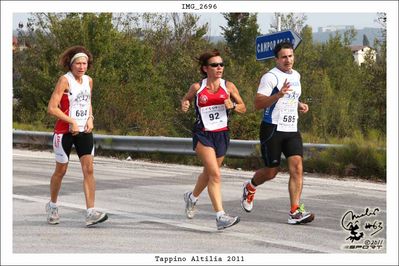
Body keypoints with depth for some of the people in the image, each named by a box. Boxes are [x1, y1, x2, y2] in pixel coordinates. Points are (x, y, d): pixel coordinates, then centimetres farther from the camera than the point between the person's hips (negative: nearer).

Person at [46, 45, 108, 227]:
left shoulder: (88, 81, 7)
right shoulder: (65, 80, -12)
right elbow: (52, 108, -17)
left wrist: (90, 118, 4)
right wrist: (72, 121, -20)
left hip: (84, 131, 5)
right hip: (64, 131, -5)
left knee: (88, 169, -8)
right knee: (61, 170, 8)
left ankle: (91, 213, -13)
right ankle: (52, 206, 31)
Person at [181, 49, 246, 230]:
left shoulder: (228, 86, 2)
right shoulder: (197, 88, -1)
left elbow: (243, 108, 9)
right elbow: (186, 99, 17)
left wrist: (232, 106, -12)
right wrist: (184, 105, -6)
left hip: (222, 134, 4)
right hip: (203, 135, -4)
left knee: (209, 173, 20)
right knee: (215, 174, -17)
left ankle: (192, 197, 50)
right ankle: (220, 217, -20)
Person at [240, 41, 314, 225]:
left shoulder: (296, 76, 14)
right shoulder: (270, 77, -10)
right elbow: (258, 104, -18)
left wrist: (299, 105, 13)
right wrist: (278, 95, -31)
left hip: (292, 130, 6)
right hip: (272, 129, -6)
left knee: (297, 167, -12)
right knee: (271, 171, 3)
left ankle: (295, 212, -14)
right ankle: (250, 187, 37)